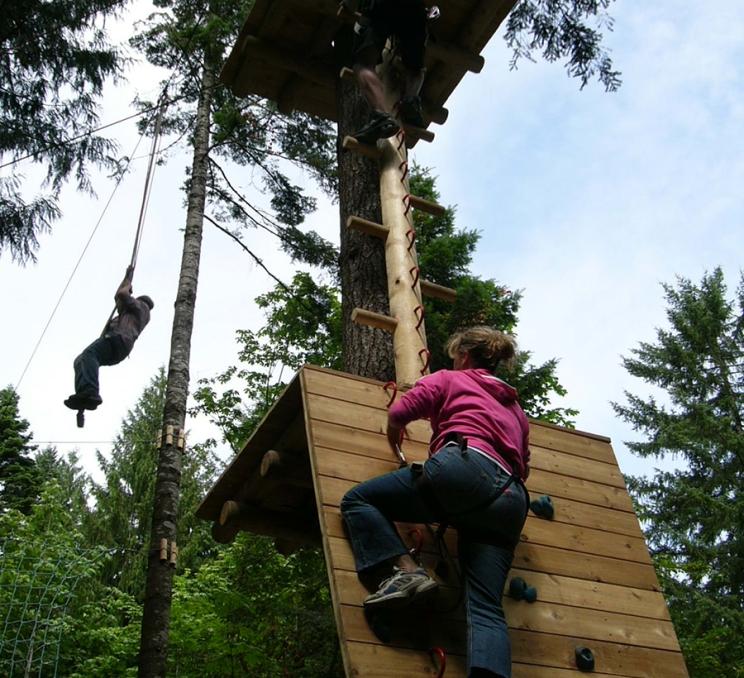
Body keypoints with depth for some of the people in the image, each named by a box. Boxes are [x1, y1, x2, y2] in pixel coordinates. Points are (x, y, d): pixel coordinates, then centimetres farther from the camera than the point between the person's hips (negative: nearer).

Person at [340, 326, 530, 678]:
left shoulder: (450, 378, 20)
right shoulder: (515, 408, 37)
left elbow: (400, 411, 7)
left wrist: (394, 436, 28)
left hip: (464, 466, -6)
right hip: (511, 499, 6)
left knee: (357, 500, 5)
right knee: (486, 607, -4)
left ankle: (405, 571, -14)